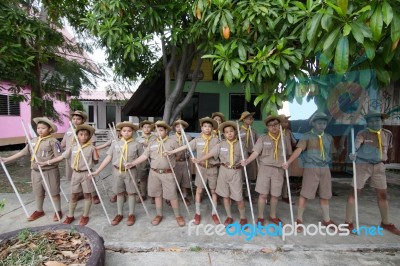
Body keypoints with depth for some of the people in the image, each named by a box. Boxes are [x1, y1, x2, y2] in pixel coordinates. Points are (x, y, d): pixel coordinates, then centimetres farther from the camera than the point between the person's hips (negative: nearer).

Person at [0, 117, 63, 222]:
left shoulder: (53, 141, -14)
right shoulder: (33, 141, 6)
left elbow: (59, 157, -18)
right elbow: (23, 152, 12)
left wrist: (47, 162, -24)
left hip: (49, 172, -6)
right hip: (35, 172, 6)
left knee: (54, 193, 6)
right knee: (38, 193, 20)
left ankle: (58, 211, 22)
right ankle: (39, 211, 39)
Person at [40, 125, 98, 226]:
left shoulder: (91, 148, -8)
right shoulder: (73, 147, 0)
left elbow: (95, 161, 2)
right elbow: (62, 157, 4)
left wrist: (96, 155, -12)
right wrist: (46, 162, 3)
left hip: (86, 174, -3)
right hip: (76, 174, 3)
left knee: (87, 195, 9)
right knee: (73, 196, 15)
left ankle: (85, 216, 25)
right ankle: (70, 216, 32)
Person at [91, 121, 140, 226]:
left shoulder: (136, 144, -6)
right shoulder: (115, 144, 0)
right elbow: (108, 158, 0)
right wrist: (97, 171, -2)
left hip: (130, 171, -2)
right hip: (117, 171, 2)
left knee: (131, 193, 9)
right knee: (119, 193, 14)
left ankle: (131, 214, 25)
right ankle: (119, 214, 31)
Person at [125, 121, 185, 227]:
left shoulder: (172, 142, -4)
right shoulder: (152, 143, 6)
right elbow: (144, 156, 0)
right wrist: (132, 163, -8)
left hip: (168, 173, -3)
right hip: (154, 173, 4)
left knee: (172, 195, 2)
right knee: (157, 194, 14)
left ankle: (178, 215, 19)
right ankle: (159, 215, 31)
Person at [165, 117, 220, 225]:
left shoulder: (216, 140, -5)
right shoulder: (197, 140, -3)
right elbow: (185, 147, -4)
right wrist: (172, 152, -8)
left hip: (213, 168, 0)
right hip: (201, 168, 1)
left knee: (213, 191, 10)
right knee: (199, 190, 8)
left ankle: (214, 213, 27)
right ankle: (197, 213, 24)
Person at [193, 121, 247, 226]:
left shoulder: (240, 145, -1)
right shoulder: (221, 144, -1)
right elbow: (210, 154, -4)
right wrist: (198, 160, -9)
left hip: (236, 172, -1)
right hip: (224, 171, 2)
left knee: (238, 197, 2)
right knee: (225, 195, 12)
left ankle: (243, 217, 26)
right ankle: (229, 217, 31)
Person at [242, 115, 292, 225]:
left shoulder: (284, 139, 6)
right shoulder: (263, 139, -2)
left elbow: (289, 153, 14)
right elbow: (256, 152, -11)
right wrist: (247, 161, -25)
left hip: (279, 170, 2)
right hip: (265, 168, -2)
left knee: (275, 195, 11)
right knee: (263, 194, 1)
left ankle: (273, 216, 32)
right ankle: (260, 217, 19)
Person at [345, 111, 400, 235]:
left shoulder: (388, 134, 5)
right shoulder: (362, 134, -11)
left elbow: (390, 148, 22)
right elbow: (356, 145, -29)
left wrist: (389, 159, 33)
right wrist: (353, 153, -50)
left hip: (379, 167, 5)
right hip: (362, 166, -5)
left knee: (383, 195, 13)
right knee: (354, 193, -3)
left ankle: (385, 223, 34)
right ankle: (349, 223, 5)